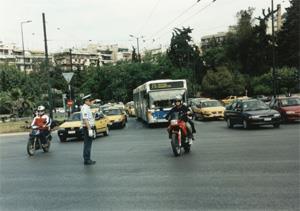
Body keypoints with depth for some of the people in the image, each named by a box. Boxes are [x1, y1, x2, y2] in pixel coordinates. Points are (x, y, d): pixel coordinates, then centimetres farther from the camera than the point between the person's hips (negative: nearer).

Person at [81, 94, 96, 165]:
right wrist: (89, 129, -27)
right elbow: (85, 120, -24)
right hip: (87, 128, -10)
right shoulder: (85, 108, -17)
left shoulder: (87, 108, 15)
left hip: (89, 128, 10)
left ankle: (87, 159, 21)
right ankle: (87, 160, 0)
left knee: (87, 144, 14)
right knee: (87, 144, -5)